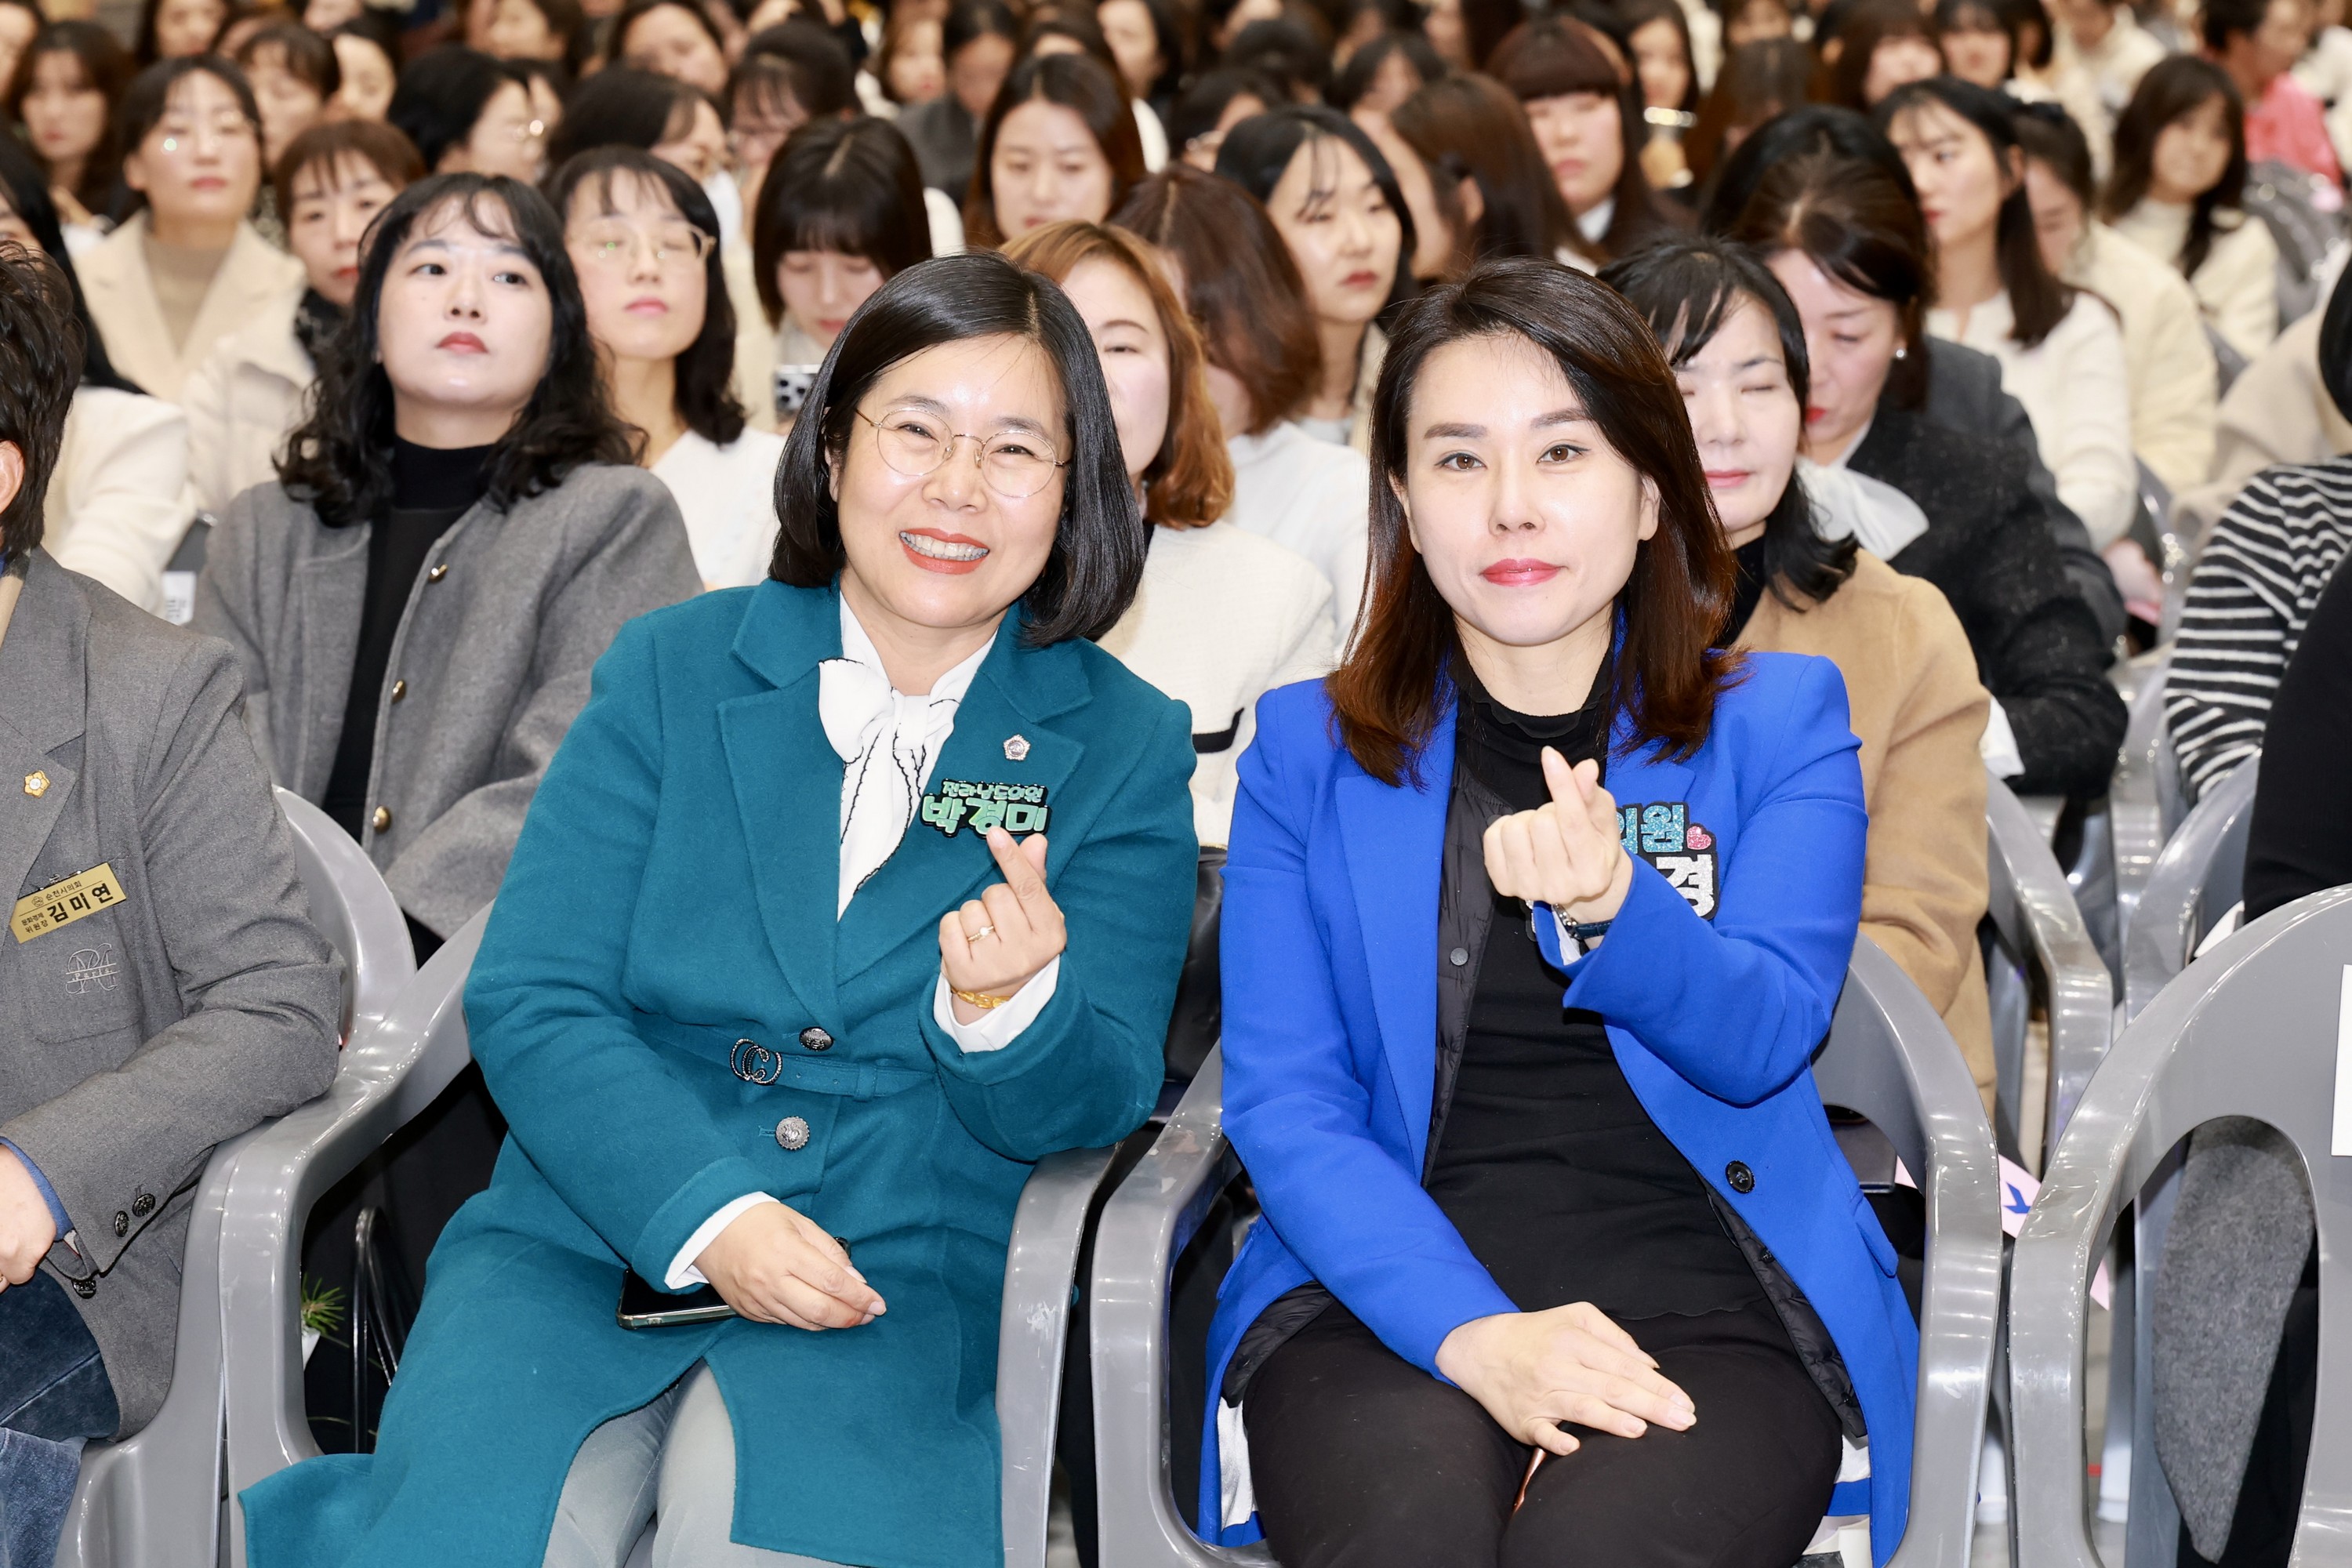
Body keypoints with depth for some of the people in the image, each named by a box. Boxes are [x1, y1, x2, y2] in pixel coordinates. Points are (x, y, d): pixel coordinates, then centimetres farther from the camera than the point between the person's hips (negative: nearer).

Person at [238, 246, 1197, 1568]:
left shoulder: (1126, 748, 7)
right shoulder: (672, 672, 8)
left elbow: (1088, 1107, 3)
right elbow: (530, 1002, 1)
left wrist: (1008, 1004, -21)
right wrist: (706, 1215, -14)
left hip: (900, 1278, -1)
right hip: (592, 1233, 1)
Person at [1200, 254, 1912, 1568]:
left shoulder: (1784, 719, 12)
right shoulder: (1308, 748, 12)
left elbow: (1762, 1040, -2)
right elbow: (1284, 1103, 2)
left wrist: (1610, 907, -25)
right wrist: (1470, 1331, -15)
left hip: (1708, 1300, 0)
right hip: (1387, 1296, 1)